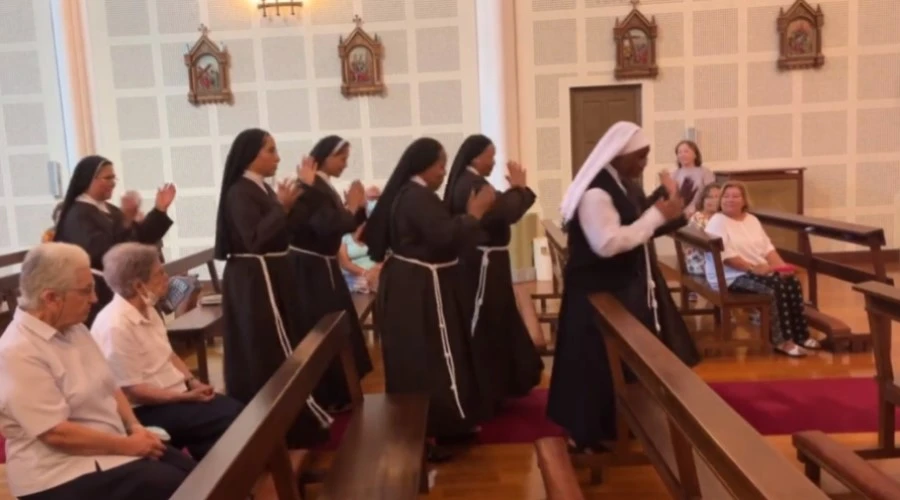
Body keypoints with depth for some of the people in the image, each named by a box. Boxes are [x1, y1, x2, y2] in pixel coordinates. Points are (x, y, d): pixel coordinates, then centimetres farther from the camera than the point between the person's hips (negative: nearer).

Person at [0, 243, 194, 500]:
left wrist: (135, 427, -4)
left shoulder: (75, 328, 7)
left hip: (110, 446, 8)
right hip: (61, 473, -8)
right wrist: (127, 446, -18)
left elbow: (110, 388, 13)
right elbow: (57, 434, -23)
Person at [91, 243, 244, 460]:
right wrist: (185, 397, -19)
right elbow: (131, 391, -22)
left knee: (237, 410, -3)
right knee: (229, 421, -18)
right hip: (146, 410, -9)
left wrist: (193, 382, -1)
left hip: (176, 394, 9)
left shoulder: (147, 310, 7)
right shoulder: (116, 326, -23)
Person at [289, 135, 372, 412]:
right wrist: (352, 206, -15)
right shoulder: (311, 188, -18)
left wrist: (358, 207, -4)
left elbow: (343, 224, 12)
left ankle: (336, 393, 27)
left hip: (323, 267, 10)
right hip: (310, 270, -10)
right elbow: (327, 226, -29)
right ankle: (328, 398, 9)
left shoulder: (325, 187, 12)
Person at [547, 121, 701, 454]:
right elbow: (608, 243, -30)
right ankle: (588, 435, 17)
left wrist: (671, 212, 0)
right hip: (602, 293, -10)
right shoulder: (595, 192, -23)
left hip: (630, 286, 10)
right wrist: (656, 215, -25)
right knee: (603, 364, 1)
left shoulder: (624, 183, 8)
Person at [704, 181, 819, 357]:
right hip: (732, 276, -8)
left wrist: (781, 266, -3)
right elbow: (725, 255, -19)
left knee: (792, 281, -15)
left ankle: (800, 334, -8)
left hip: (761, 270, 8)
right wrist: (753, 268, -22)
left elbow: (767, 247, 14)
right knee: (776, 286, -28)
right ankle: (782, 341, -22)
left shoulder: (752, 219, 17)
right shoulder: (717, 222, -8)